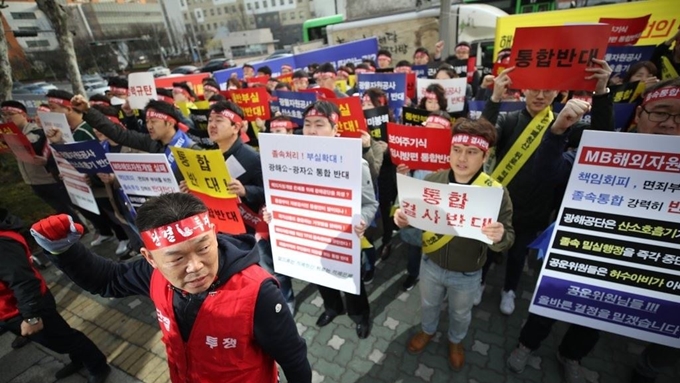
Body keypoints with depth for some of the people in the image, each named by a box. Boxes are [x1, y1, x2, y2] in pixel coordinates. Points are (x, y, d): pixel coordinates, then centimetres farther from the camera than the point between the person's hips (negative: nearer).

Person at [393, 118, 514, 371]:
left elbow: (508, 238, -17)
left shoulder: (496, 192, -21)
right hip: (431, 264, 2)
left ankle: (456, 341, 60)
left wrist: (499, 237, -41)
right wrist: (403, 217, -27)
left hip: (467, 274, -1)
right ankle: (428, 331, 61)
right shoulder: (433, 180, -16)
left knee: (460, 313, 27)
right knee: (428, 304, 28)